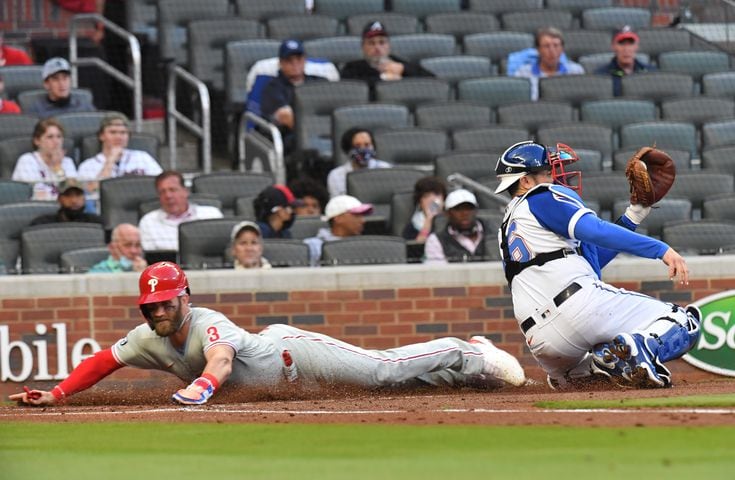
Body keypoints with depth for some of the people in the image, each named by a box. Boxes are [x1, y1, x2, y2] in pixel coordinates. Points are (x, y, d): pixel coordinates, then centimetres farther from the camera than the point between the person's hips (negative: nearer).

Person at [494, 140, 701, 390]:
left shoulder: (510, 227, 30)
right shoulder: (543, 198, 5)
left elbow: (591, 258, 30)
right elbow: (595, 231, -14)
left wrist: (634, 214, 25)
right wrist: (661, 249, -21)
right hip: (578, 304, -8)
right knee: (685, 323, -6)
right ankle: (633, 350, -35)